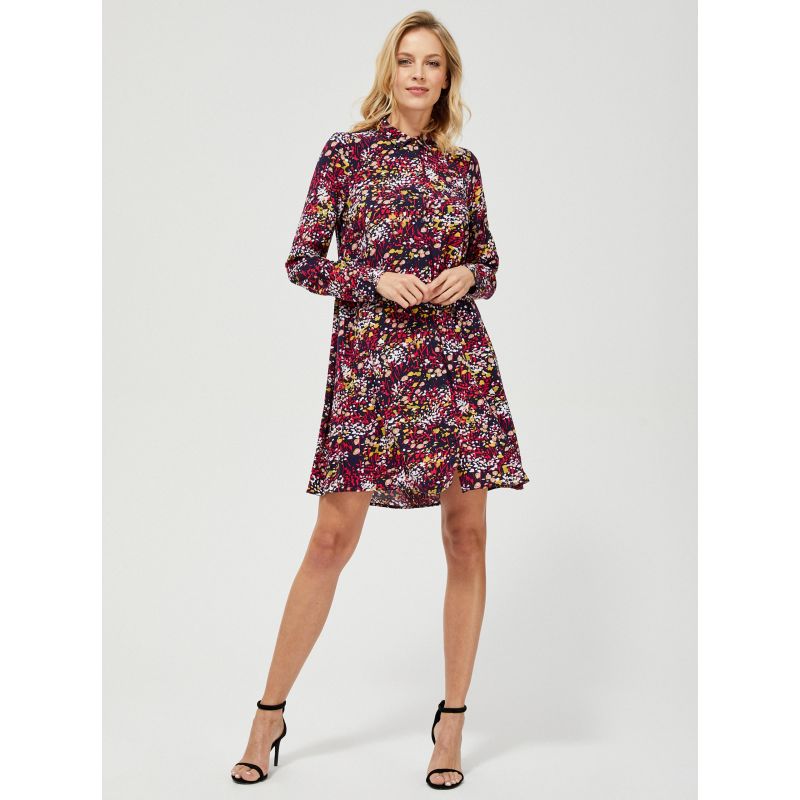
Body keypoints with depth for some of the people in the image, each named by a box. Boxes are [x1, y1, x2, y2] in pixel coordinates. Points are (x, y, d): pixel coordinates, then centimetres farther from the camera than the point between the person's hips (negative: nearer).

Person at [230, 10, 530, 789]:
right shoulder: (346, 152, 4)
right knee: (333, 537, -2)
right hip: (368, 359, -3)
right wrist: (379, 279, -11)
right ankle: (269, 714, 13)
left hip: (457, 359, 3)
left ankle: (452, 719, 16)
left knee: (466, 536, 2)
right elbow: (303, 260, 2)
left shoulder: (462, 164, 12)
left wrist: (468, 275, -3)